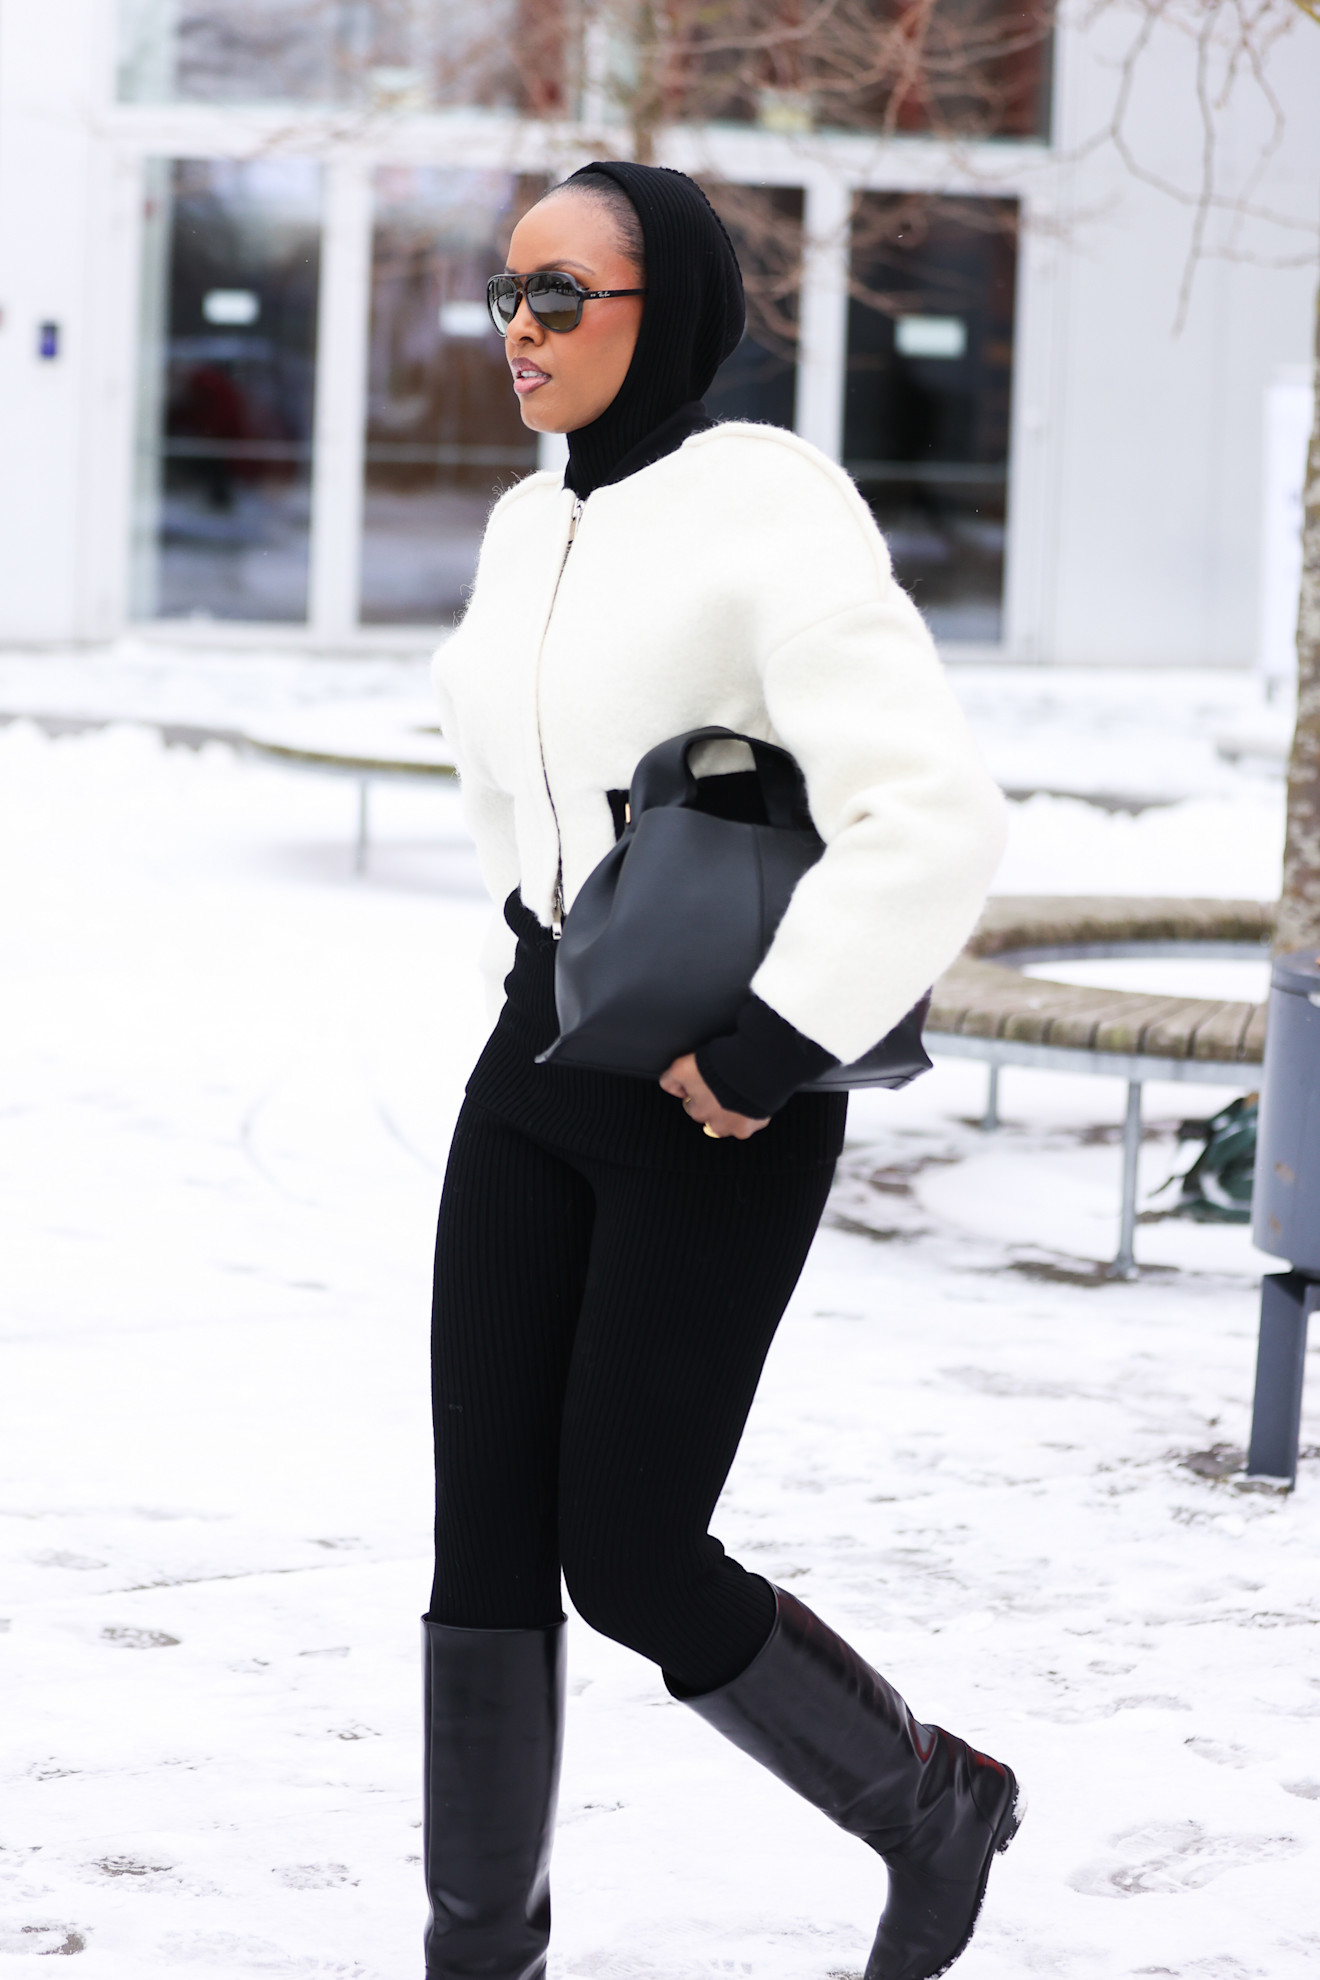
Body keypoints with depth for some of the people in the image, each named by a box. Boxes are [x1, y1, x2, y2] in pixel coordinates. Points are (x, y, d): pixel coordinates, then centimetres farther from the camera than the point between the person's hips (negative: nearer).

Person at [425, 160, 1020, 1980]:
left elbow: (939, 816, -25)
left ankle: (934, 1808, 22)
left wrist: (770, 1045, -22)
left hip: (720, 1106, -7)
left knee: (630, 1560, -3)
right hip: (540, 1073, 7)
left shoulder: (765, 514, -16)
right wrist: (548, 982, 16)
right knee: (487, 1539, 3)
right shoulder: (531, 530, 10)